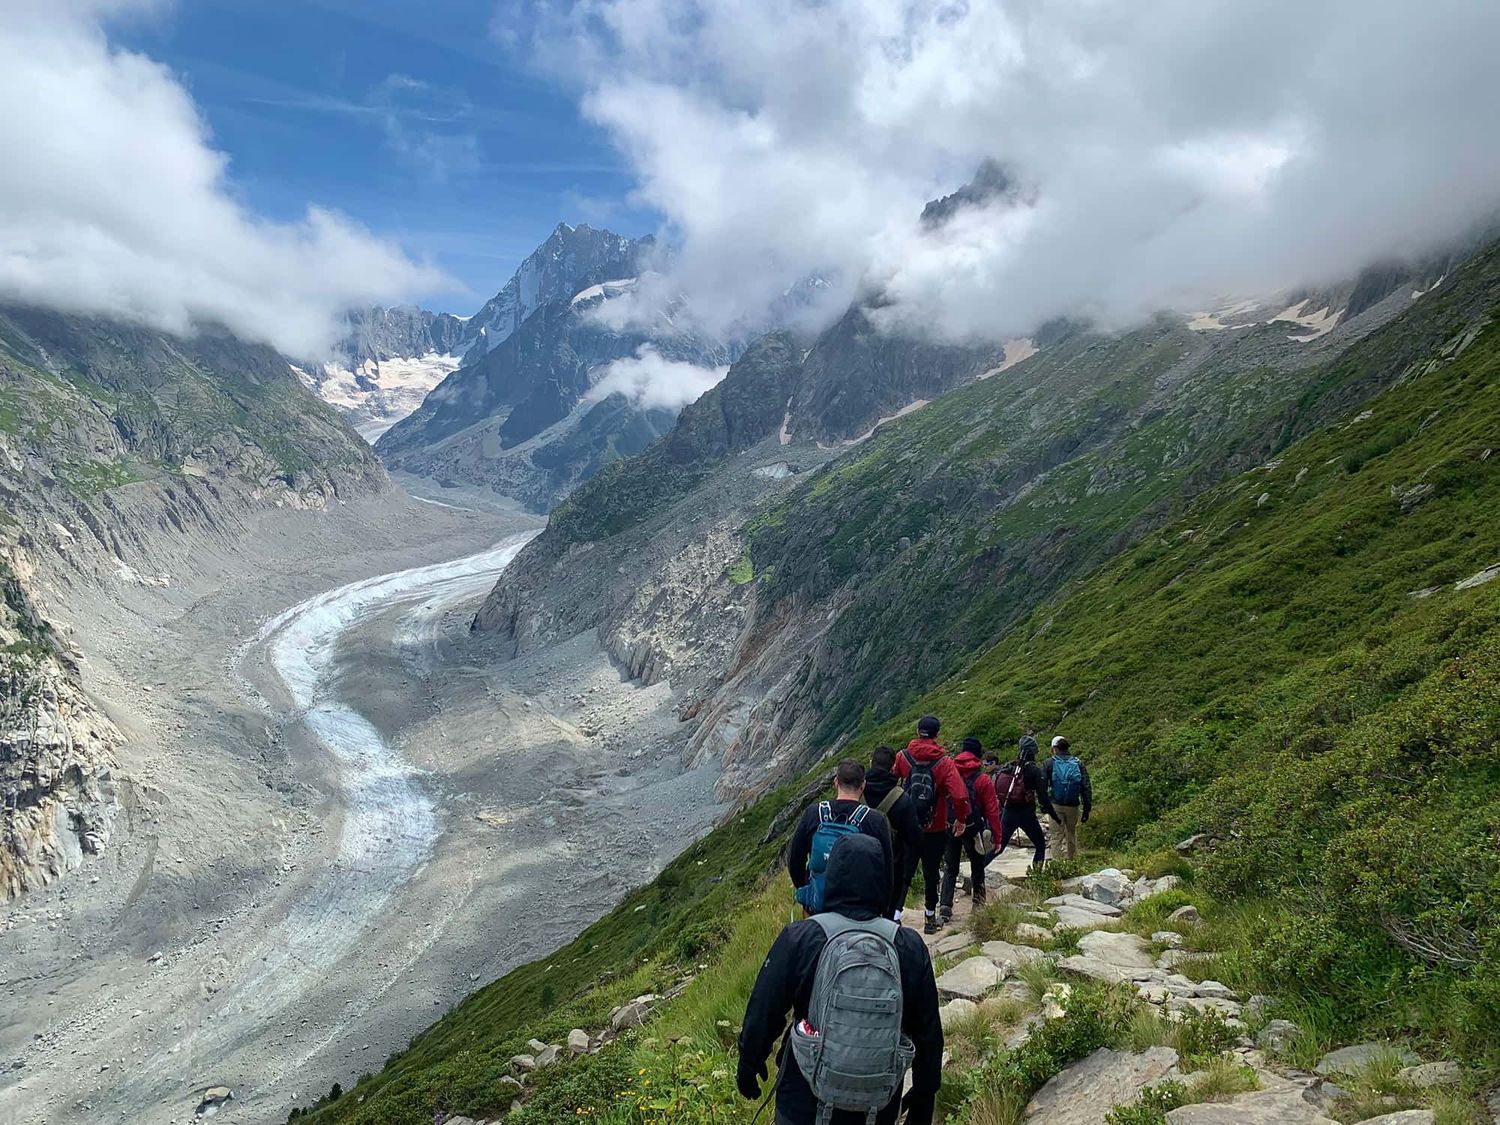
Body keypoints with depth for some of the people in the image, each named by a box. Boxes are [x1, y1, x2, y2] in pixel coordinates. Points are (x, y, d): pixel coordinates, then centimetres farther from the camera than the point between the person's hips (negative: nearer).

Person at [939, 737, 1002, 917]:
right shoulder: (983, 779, -10)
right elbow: (992, 810, -9)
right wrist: (996, 836, -2)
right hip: (973, 829, -2)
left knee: (950, 869, 10)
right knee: (977, 868, 16)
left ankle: (946, 909, 2)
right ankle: (979, 906, 20)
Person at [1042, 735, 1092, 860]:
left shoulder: (1050, 762, 0)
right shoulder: (1078, 762, 5)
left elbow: (1042, 785, -3)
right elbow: (1087, 786, 2)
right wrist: (1087, 809, 5)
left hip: (1056, 805, -2)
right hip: (1074, 806, 2)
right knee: (1072, 835, 18)